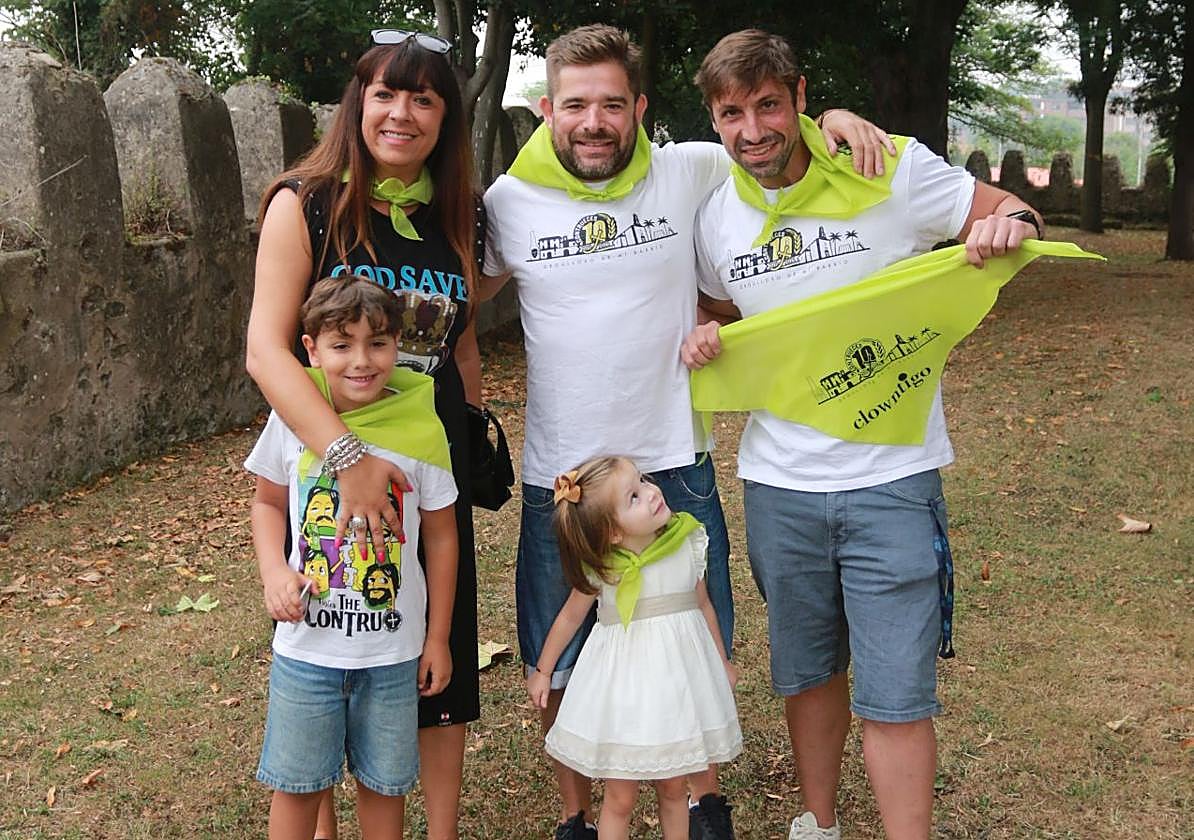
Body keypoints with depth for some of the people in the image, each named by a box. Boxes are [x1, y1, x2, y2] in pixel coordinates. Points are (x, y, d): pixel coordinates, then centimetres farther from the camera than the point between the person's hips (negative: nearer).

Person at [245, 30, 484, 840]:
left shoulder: (455, 217, 4)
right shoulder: (307, 204, -9)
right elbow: (266, 349, -19)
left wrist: (476, 451, 13)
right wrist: (347, 455, -31)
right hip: (328, 462, -3)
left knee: (442, 660, 10)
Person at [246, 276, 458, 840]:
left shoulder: (419, 427, -11)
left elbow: (441, 536, -2)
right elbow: (268, 502, 8)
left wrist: (438, 638, 2)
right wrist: (273, 570, -11)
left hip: (393, 650, 0)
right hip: (306, 646, 1)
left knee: (383, 782, 15)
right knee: (297, 783, 13)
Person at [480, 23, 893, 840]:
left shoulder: (688, 172, -5)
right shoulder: (510, 202, -4)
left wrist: (834, 118, -10)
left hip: (674, 467, 0)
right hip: (560, 481, 0)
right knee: (563, 667, 14)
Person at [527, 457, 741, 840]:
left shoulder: (688, 544, -9)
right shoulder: (602, 569, -15)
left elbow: (703, 604, 8)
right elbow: (570, 616, 3)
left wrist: (722, 662, 19)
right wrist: (542, 671, 14)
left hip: (680, 675, 2)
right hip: (625, 682, -2)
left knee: (673, 787, 16)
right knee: (620, 797, 7)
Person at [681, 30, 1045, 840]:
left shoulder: (890, 171, -9)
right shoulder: (715, 218, 3)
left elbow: (1008, 212, -1)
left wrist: (1010, 221, -25)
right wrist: (706, 341, -3)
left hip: (890, 478, -4)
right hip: (779, 484, 4)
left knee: (895, 696, -2)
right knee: (806, 672, 19)